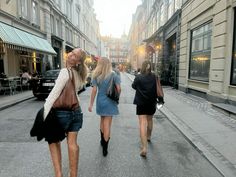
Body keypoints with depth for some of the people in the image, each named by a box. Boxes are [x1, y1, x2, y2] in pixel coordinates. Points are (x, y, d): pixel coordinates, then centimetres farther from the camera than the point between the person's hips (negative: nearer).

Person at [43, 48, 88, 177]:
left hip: (62, 112, -6)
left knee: (54, 141, 16)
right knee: (72, 143, 14)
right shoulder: (80, 74, 6)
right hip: (76, 111, 6)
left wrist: (44, 113, -18)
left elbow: (54, 93, -20)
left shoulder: (65, 71, -15)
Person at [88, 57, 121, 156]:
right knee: (107, 124, 2)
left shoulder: (96, 76, -3)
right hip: (110, 102, -2)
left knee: (102, 121, 23)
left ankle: (103, 140, 39)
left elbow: (94, 90, -6)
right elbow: (119, 89, -10)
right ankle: (105, 147, 7)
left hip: (100, 101, 3)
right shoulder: (113, 75, -6)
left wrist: (91, 104, -1)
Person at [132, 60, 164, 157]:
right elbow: (157, 89, 3)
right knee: (149, 120, 23)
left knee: (143, 123, -5)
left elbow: (134, 86, 6)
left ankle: (144, 147, -11)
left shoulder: (138, 77, -10)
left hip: (141, 103, -3)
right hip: (152, 103, 3)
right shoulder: (154, 77, -4)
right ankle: (148, 137, 47)